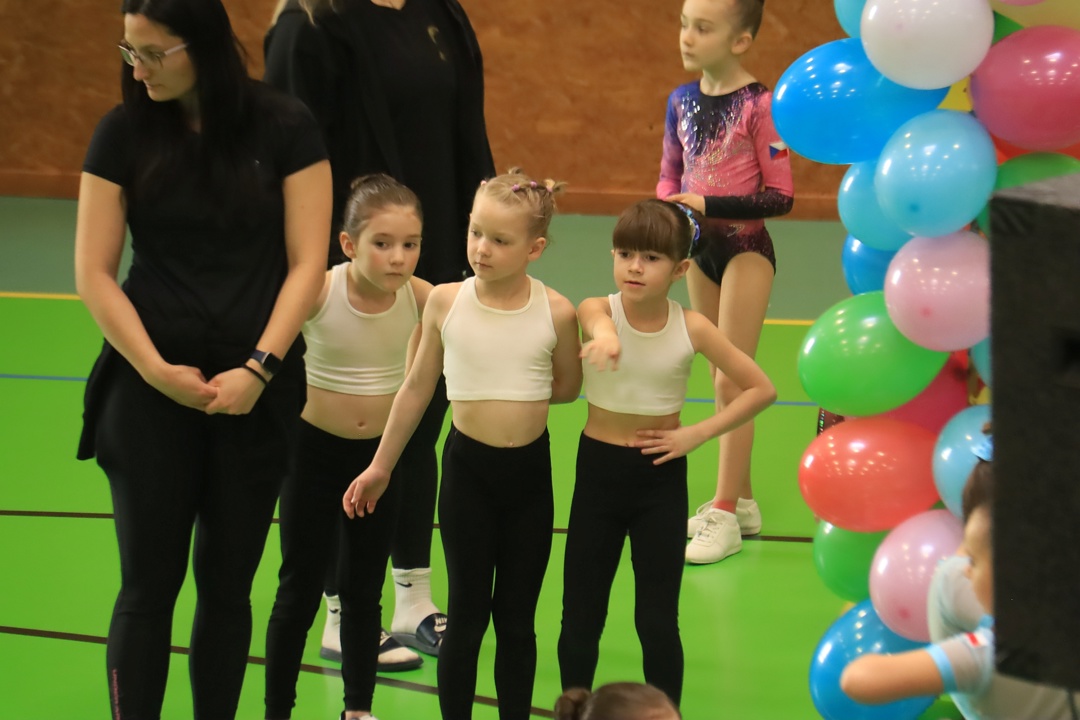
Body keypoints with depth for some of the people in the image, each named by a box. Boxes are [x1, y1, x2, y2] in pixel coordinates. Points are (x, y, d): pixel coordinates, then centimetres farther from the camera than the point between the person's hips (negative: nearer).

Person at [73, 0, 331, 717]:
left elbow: (307, 265, -4)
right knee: (150, 584, -2)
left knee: (227, 583, 7)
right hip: (151, 384, 0)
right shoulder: (124, 133, -2)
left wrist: (258, 369, -12)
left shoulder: (285, 128, -4)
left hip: (255, 390, 0)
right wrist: (155, 369, -11)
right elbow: (94, 273, -2)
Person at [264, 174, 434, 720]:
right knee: (300, 590, 5)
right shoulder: (319, 291, -22)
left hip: (380, 454, 2)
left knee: (365, 591, 13)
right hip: (315, 450, -2)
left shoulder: (421, 298, -14)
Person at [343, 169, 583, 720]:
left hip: (530, 469, 0)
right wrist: (380, 466, 9)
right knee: (467, 614, 4)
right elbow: (416, 388, 5)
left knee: (517, 617, 10)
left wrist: (522, 392, -4)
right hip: (468, 467, 0)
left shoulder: (556, 312, -10)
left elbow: (568, 387, 9)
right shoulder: (446, 302, -7)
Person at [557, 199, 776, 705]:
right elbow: (597, 321, -40)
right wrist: (605, 336, -64)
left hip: (660, 479, 0)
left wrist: (697, 434, -10)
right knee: (580, 619, 7)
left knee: (657, 621, 2)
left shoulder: (691, 328, -10)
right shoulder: (597, 309, -13)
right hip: (598, 472, 1)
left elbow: (760, 389, -2)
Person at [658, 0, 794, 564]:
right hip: (700, 247, 7)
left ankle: (724, 514, 2)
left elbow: (779, 196, -17)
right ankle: (740, 502, 25)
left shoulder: (757, 105, -17)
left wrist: (707, 205, -23)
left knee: (733, 379, -4)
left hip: (745, 247, -7)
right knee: (720, 378, 14)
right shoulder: (682, 101, 1)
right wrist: (668, 206, -9)